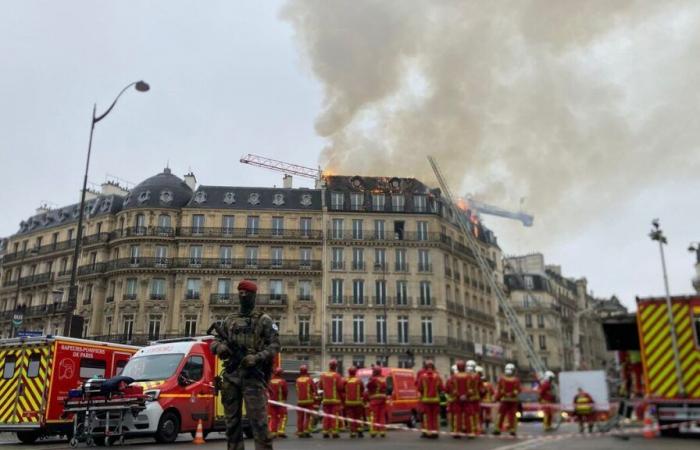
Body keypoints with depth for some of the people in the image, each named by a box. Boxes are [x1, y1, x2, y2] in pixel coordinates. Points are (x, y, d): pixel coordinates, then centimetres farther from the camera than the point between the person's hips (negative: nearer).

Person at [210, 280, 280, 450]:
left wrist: (257, 357, -18)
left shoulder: (264, 320, 4)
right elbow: (216, 340, 18)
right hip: (231, 375, 5)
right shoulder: (230, 320, 17)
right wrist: (219, 346, -6)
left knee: (259, 421, -9)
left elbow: (275, 345, -2)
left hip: (253, 375, -5)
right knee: (232, 421, 10)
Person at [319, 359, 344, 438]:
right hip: (335, 399, -4)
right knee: (335, 416, -1)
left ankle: (325, 432, 9)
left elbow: (320, 386, 8)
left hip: (325, 399, 4)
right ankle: (334, 432, -4)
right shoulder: (337, 376, -11)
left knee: (326, 416, 9)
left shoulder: (323, 375, 2)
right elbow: (340, 387, -13)